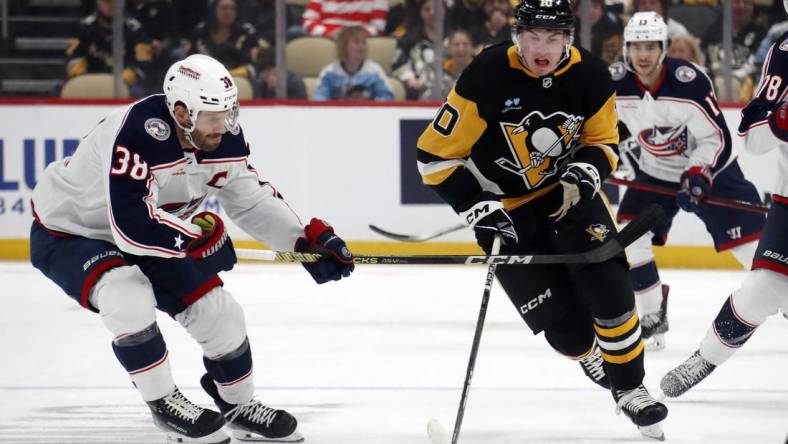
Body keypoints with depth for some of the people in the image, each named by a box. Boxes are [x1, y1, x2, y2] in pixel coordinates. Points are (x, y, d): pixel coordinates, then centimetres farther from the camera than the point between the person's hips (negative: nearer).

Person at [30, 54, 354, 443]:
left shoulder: (225, 139, -13)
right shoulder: (135, 136, -38)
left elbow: (252, 200, 1)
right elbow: (133, 227, -42)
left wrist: (308, 240, -10)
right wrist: (199, 239, -33)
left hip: (146, 237, 7)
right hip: (68, 232, -7)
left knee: (217, 310, 1)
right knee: (129, 298, -33)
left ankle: (238, 405, 27)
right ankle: (163, 404, -14)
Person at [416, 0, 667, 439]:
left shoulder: (590, 75, -14)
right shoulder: (486, 78, -23)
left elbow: (604, 142, 3)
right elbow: (437, 156, -16)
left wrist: (583, 175, -18)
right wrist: (479, 209, -22)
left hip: (569, 193, 2)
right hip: (506, 209, -2)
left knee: (610, 287, -16)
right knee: (565, 323, -5)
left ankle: (630, 388, 2)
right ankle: (598, 363, 29)